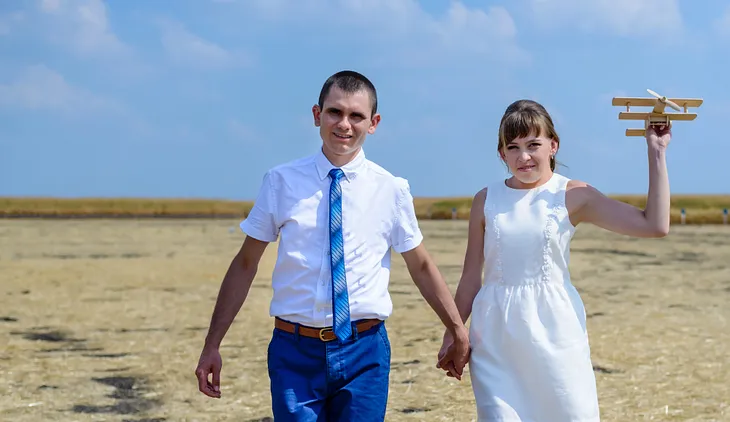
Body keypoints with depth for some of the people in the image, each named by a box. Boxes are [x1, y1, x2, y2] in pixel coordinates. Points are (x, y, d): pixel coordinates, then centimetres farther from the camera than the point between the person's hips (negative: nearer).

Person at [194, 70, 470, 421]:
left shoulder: (391, 189, 0)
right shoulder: (281, 182, 0)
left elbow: (421, 266, 12)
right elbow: (245, 264, 5)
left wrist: (458, 332, 17)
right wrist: (212, 346, 3)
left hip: (364, 352, 0)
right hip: (295, 352, 0)